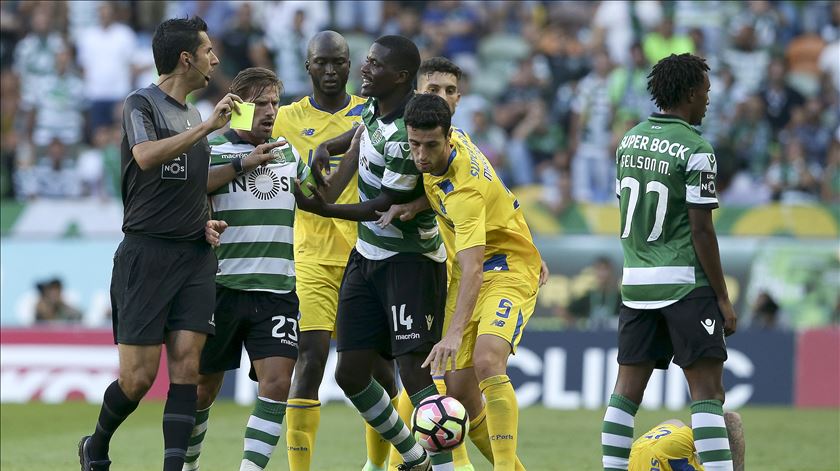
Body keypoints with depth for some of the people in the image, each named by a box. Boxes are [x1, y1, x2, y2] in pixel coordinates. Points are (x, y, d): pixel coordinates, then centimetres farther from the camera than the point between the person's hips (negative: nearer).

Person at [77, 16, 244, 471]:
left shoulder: (194, 115, 17)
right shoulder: (142, 104, -6)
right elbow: (146, 156, -27)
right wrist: (207, 126, -26)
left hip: (196, 257, 6)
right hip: (146, 252, -6)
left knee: (186, 367, -6)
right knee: (138, 377, -6)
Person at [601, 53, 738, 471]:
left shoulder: (629, 141, 9)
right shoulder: (696, 150, -12)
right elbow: (702, 231, -13)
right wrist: (723, 298, -8)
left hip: (635, 282, 7)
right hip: (686, 284, -7)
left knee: (628, 388, 9)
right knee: (707, 390, -6)